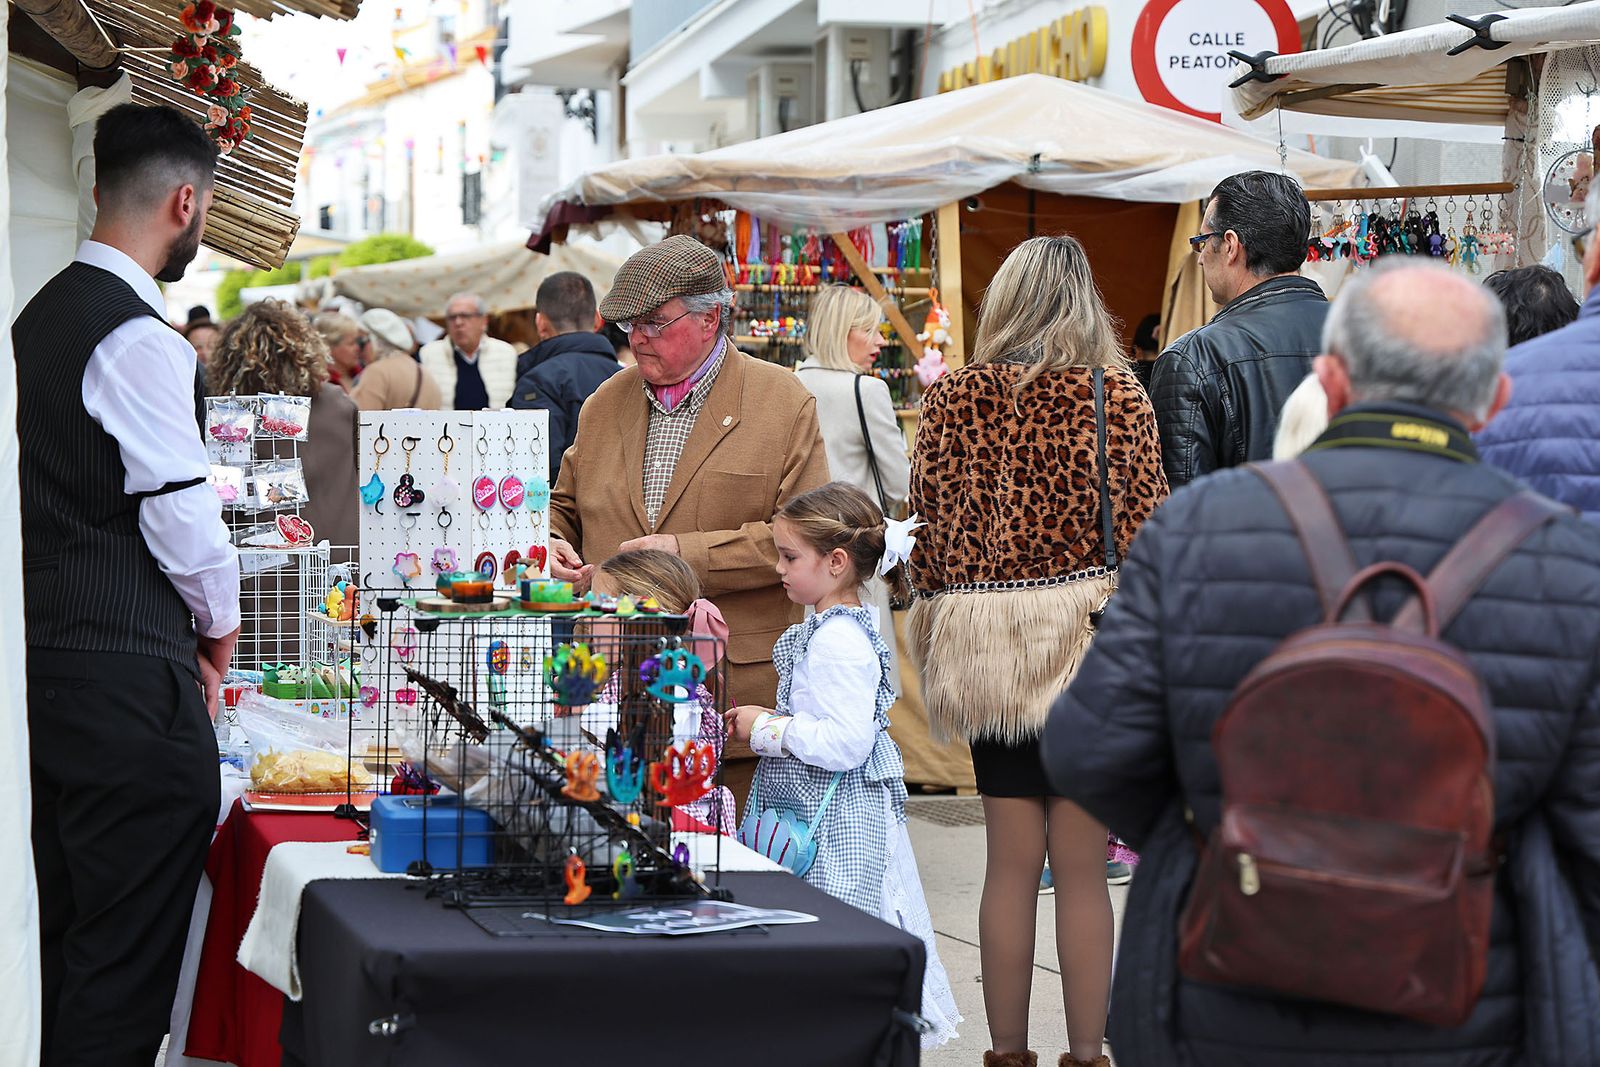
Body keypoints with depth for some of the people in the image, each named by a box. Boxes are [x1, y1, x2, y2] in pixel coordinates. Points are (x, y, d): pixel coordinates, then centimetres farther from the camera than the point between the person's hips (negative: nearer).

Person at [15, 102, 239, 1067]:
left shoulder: (42, 315, 14)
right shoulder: (139, 339, -15)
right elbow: (181, 512, -16)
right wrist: (220, 623, 3)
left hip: (50, 653, 10)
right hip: (130, 679, -10)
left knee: (70, 937, 16)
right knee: (128, 958, -6)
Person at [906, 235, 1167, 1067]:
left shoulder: (951, 398, 1)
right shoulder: (1114, 397, -5)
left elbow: (929, 522, 4)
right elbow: (1143, 528, -5)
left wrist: (938, 641, 14)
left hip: (985, 646, 2)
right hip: (1087, 647, -2)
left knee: (1010, 864, 9)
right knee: (1081, 868, 2)